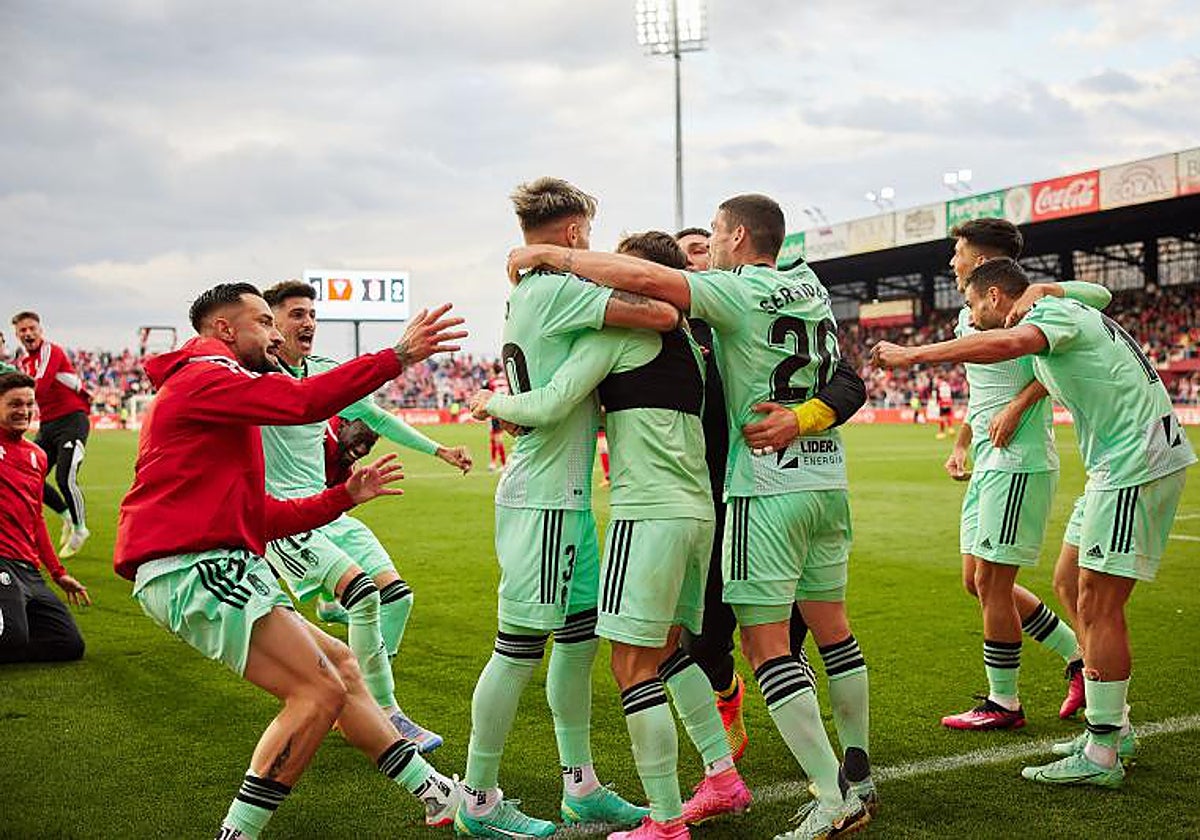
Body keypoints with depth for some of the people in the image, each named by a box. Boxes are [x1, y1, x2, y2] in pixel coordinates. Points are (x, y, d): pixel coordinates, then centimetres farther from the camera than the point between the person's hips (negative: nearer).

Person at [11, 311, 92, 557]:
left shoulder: (51, 351, -10)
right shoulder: (22, 363, 16)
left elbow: (40, 386, -25)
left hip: (72, 420, -8)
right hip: (47, 425, 8)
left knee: (64, 479, -17)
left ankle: (79, 529, 5)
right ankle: (66, 515, 25)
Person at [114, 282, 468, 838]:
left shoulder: (215, 400, 29)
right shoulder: (204, 376, -4)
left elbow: (261, 517, 25)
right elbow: (306, 401, -21)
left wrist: (346, 496, 22)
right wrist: (399, 356, -17)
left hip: (218, 569, 11)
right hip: (195, 568, -11)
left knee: (339, 665, 14)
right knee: (320, 692, -15)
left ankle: (436, 794, 19)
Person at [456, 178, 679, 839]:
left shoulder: (529, 295, 15)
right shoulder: (557, 291, -15)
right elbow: (661, 315, -22)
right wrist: (671, 315, 0)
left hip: (566, 498, 10)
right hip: (541, 500, -10)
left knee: (579, 637, 14)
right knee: (520, 649, -2)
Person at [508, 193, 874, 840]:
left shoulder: (739, 292, -11)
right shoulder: (810, 287, 10)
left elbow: (646, 280, -23)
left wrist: (551, 254, -14)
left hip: (768, 489, -8)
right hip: (828, 479, 8)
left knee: (765, 643, -4)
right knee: (831, 628, 15)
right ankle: (858, 776, 25)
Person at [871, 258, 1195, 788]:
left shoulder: (1053, 311, -11)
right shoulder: (1062, 314, 19)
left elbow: (1006, 344, -32)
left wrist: (913, 354, -30)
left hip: (1135, 464, -10)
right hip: (1129, 462, 10)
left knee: (1098, 606, -8)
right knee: (1085, 593, 13)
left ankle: (1100, 756, -4)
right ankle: (1112, 728, 21)